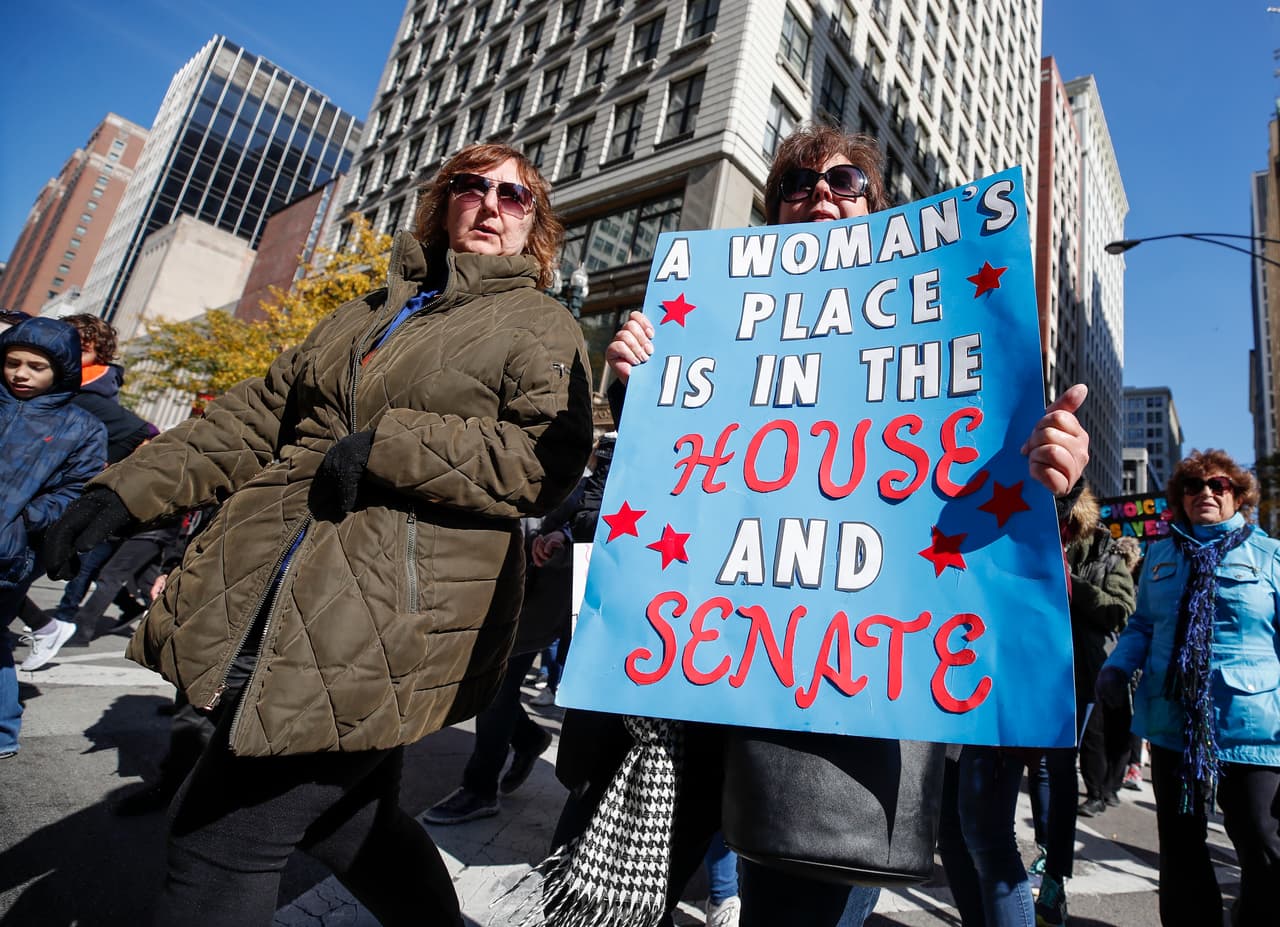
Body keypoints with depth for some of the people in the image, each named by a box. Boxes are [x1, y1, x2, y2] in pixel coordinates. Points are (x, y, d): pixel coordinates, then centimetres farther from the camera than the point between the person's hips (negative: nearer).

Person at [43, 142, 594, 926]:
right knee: (345, 822, 19)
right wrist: (132, 486, 11)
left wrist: (387, 447, -19)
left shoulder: (544, 329, 1)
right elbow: (260, 417, 19)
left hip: (384, 624, -7)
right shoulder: (372, 313, 21)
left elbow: (545, 463, -15)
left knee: (220, 843, -2)